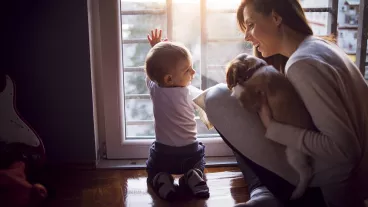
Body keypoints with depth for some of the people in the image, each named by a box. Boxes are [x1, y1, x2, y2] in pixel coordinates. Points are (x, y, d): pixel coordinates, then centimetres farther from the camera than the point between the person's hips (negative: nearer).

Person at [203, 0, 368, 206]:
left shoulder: (303, 63, -22)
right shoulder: (319, 45, 8)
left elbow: (343, 149, -26)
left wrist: (272, 127, -19)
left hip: (327, 190, -9)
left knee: (217, 98, -10)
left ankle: (261, 189, 2)